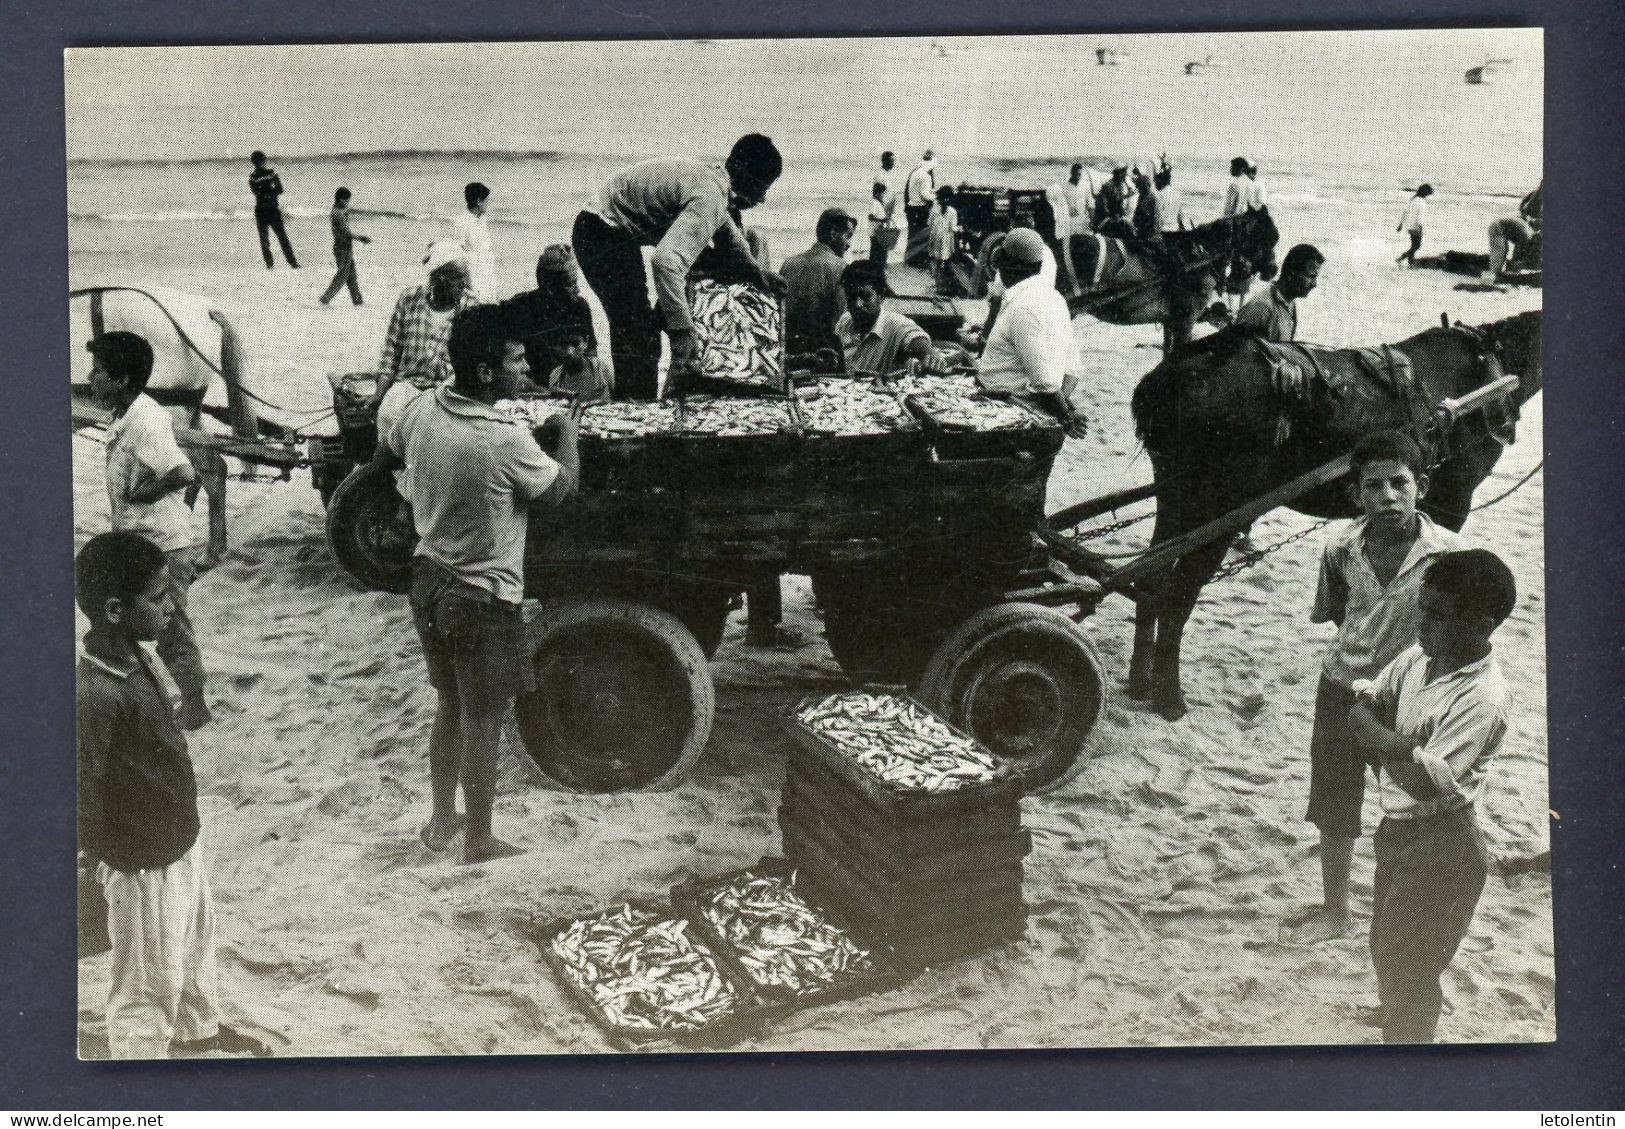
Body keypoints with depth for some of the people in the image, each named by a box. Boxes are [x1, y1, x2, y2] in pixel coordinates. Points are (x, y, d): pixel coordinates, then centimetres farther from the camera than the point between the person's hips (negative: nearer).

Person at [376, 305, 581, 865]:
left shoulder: (423, 409, -6)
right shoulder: (507, 440, -27)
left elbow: (383, 457, 13)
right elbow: (561, 488, -10)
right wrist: (566, 432, 6)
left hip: (429, 582, 7)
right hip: (483, 598, -7)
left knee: (450, 706, 23)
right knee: (482, 722, 9)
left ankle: (442, 820, 37)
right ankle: (478, 841, 23)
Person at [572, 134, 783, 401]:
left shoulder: (709, 176, 5)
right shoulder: (709, 198, -26)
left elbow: (724, 225, 30)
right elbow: (667, 259, -41)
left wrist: (755, 270, 34)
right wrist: (682, 329, -42)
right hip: (604, 239, -11)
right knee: (641, 339, -13)